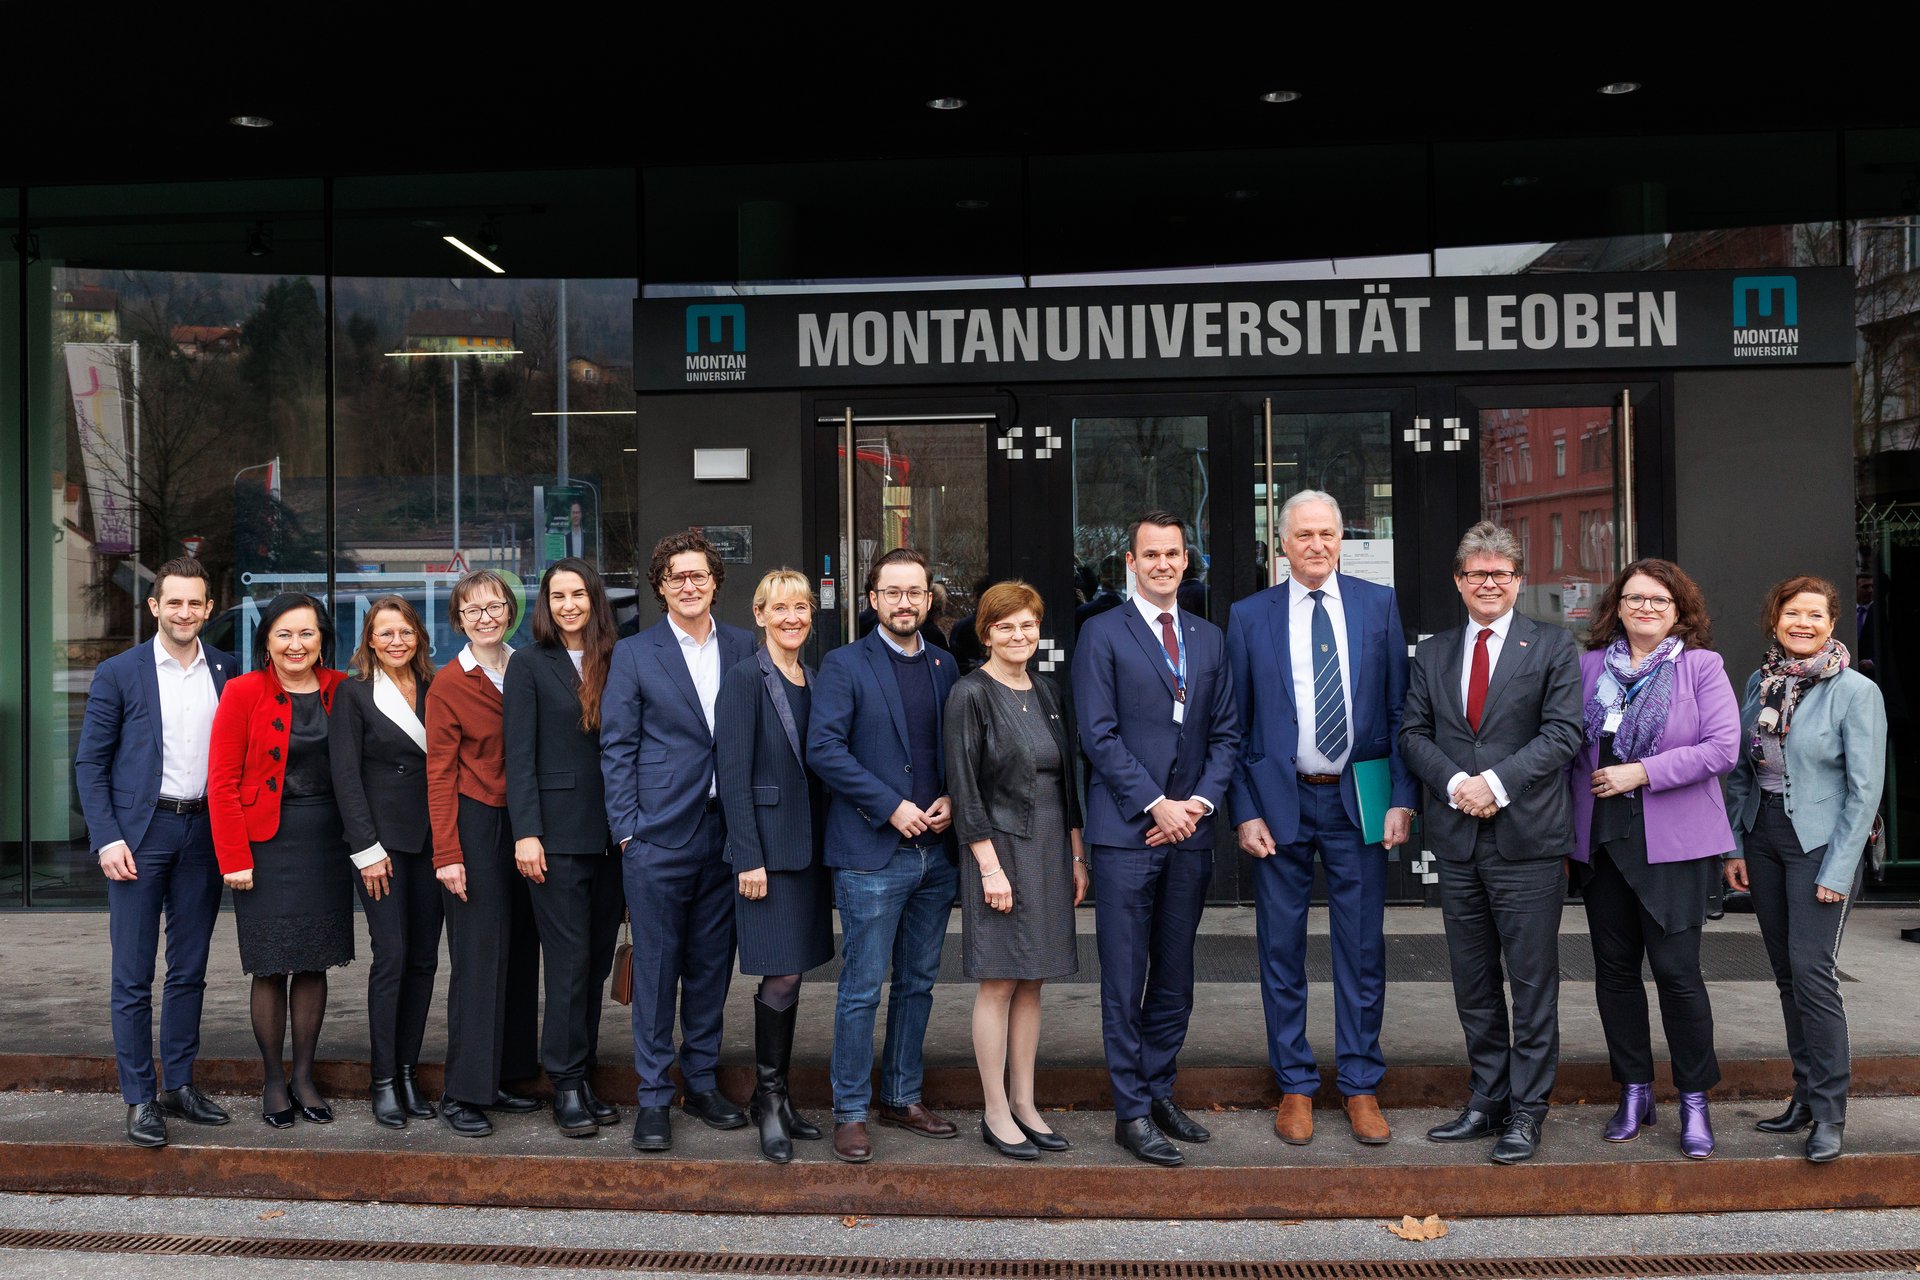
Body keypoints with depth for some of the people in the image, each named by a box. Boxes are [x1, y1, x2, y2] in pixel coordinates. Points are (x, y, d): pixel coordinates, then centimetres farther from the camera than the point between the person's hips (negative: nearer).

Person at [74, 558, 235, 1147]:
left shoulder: (226, 670, 7)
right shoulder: (118, 673, -1)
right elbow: (90, 763, -1)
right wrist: (107, 839, -10)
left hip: (204, 831, 3)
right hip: (141, 833, -3)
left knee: (190, 970, 10)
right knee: (133, 977, 0)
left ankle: (179, 1085, 21)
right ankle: (140, 1099, 8)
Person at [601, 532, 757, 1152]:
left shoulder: (745, 648, 8)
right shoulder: (633, 654, 1)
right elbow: (616, 748, 0)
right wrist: (626, 831, -7)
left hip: (726, 832, 3)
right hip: (659, 836, -3)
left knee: (712, 964, 11)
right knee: (655, 967, 1)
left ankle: (702, 1082, 24)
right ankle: (653, 1097, 11)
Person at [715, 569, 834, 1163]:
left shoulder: (815, 680, 13)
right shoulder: (745, 679, -8)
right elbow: (733, 774, -12)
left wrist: (827, 843, 10)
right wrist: (749, 859, -16)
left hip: (808, 846, 7)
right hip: (767, 846, -7)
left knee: (791, 974, 11)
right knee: (780, 977, -6)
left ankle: (775, 1097, 22)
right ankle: (770, 1098, 10)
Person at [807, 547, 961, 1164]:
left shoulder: (945, 666, 12)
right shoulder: (845, 665, -4)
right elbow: (823, 748, -13)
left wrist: (950, 800, -3)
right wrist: (891, 806, -16)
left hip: (934, 852, 5)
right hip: (870, 854, -5)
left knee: (918, 983, 13)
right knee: (862, 989, -1)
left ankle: (903, 1098, 26)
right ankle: (850, 1113, 9)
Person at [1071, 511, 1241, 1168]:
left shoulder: (1209, 638, 14)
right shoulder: (1102, 635, -1)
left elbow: (1226, 732, 12)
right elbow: (1099, 735, -7)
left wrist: (1202, 801, -3)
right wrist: (1156, 805, -12)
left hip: (1189, 828, 5)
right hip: (1127, 832, -5)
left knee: (1176, 977, 11)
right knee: (1125, 980, -1)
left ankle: (1158, 1092, 23)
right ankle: (1131, 1112, 6)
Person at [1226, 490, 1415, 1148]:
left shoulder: (1379, 604, 4)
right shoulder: (1249, 617, 3)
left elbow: (1400, 709, 3)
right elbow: (1234, 724, 3)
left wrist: (1402, 798, -4)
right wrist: (1245, 811, -4)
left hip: (1358, 800, 0)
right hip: (1281, 801, 0)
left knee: (1362, 950, 7)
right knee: (1281, 951, 7)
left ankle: (1360, 1086, 20)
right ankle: (1295, 1086, 20)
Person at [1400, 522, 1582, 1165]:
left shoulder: (1553, 646, 1)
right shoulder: (1432, 653, 13)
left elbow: (1563, 732, -8)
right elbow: (1412, 733, 7)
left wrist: (1496, 782, -16)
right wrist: (1454, 784, -10)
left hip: (1527, 839, -4)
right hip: (1457, 842, 4)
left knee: (1532, 982, 1)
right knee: (1473, 983, 12)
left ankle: (1527, 1110, 11)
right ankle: (1488, 1100, 22)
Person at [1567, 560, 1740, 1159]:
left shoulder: (1702, 666, 0)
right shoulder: (1589, 666, 8)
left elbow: (1722, 747, -9)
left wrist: (1643, 773, -14)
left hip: (1674, 841, -3)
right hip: (1600, 840, 4)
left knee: (1676, 968, -5)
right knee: (1614, 968, 9)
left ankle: (1695, 1099, 10)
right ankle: (1634, 1091, 22)